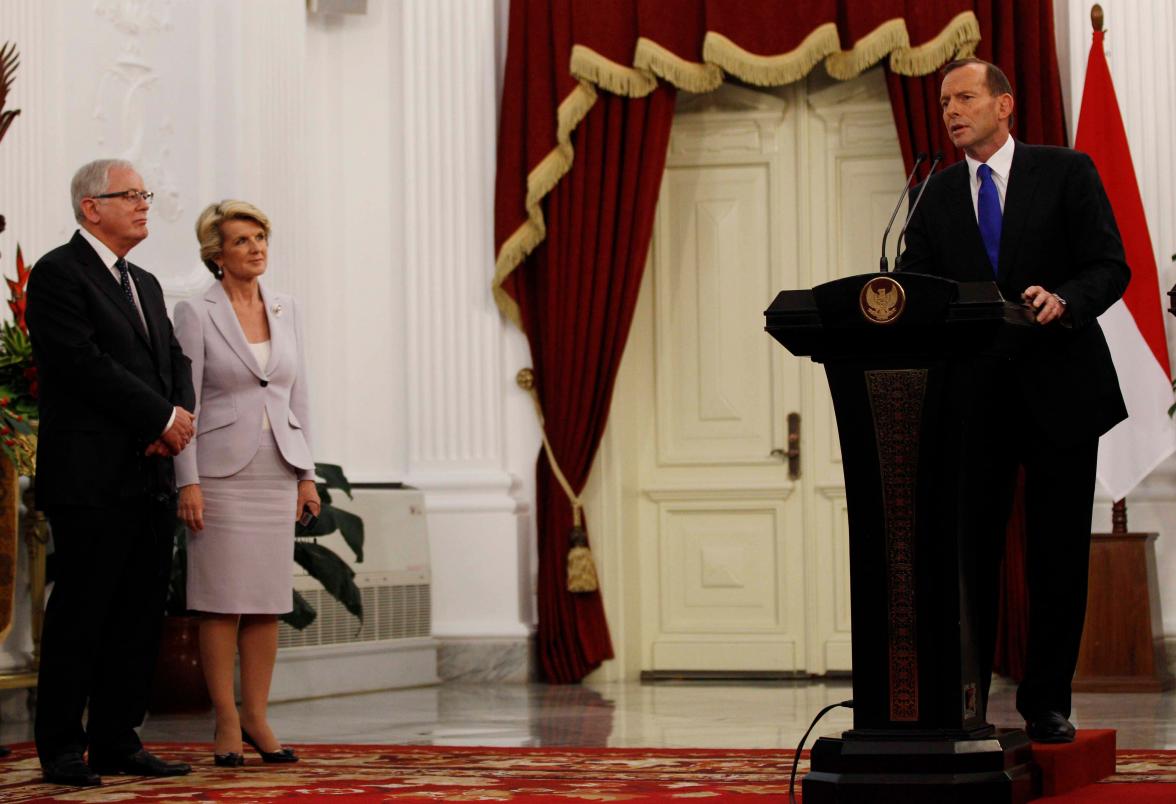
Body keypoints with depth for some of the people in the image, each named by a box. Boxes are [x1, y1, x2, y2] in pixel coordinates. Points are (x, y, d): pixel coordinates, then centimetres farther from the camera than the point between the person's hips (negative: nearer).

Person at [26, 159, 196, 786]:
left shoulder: (146, 285, 21)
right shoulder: (58, 274, -6)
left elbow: (175, 363, 17)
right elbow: (86, 363, -16)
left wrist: (179, 418, -4)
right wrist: (163, 418, -12)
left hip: (151, 478, 8)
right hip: (92, 480, -8)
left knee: (141, 614, 8)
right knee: (80, 613, -3)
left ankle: (117, 741, 15)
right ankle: (61, 749, 4)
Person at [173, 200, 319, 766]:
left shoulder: (285, 311, 11)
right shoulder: (196, 314, -4)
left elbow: (297, 395, 14)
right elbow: (183, 402, -7)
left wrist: (307, 475, 10)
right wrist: (188, 481, -13)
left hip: (276, 471, 5)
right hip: (222, 471, -5)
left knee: (268, 602, 4)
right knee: (222, 601, -2)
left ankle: (257, 718, 11)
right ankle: (226, 722, 5)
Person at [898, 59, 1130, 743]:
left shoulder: (1066, 172, 1)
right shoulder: (939, 195, 10)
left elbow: (1111, 267, -6)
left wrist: (1064, 300, -26)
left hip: (1059, 391, -2)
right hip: (974, 398, 2)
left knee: (1058, 557, 4)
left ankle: (1047, 706, 13)